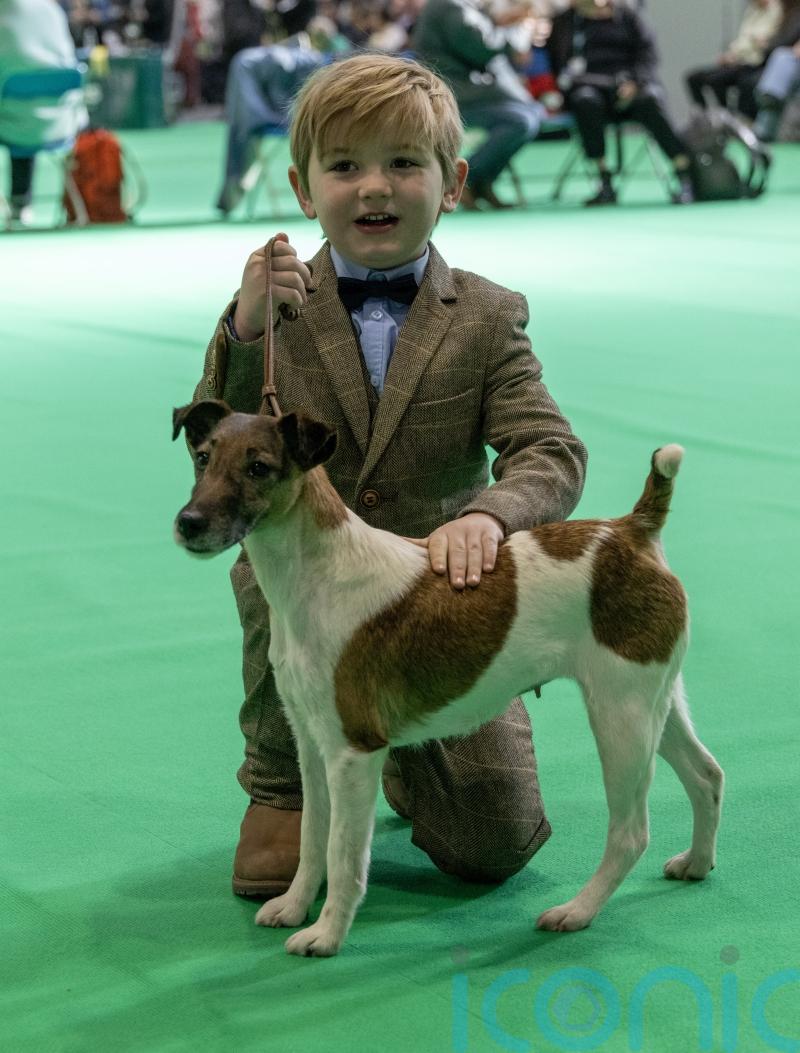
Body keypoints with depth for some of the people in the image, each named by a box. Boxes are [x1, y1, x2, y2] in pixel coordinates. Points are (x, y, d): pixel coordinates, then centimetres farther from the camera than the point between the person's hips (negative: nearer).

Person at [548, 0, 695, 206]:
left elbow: (647, 52, 7)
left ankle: (685, 176, -37)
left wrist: (634, 82, -11)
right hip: (588, 84, 0)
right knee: (586, 101, -36)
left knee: (648, 101, -34)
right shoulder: (562, 23, 18)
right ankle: (606, 184, -35)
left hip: (630, 84, 0)